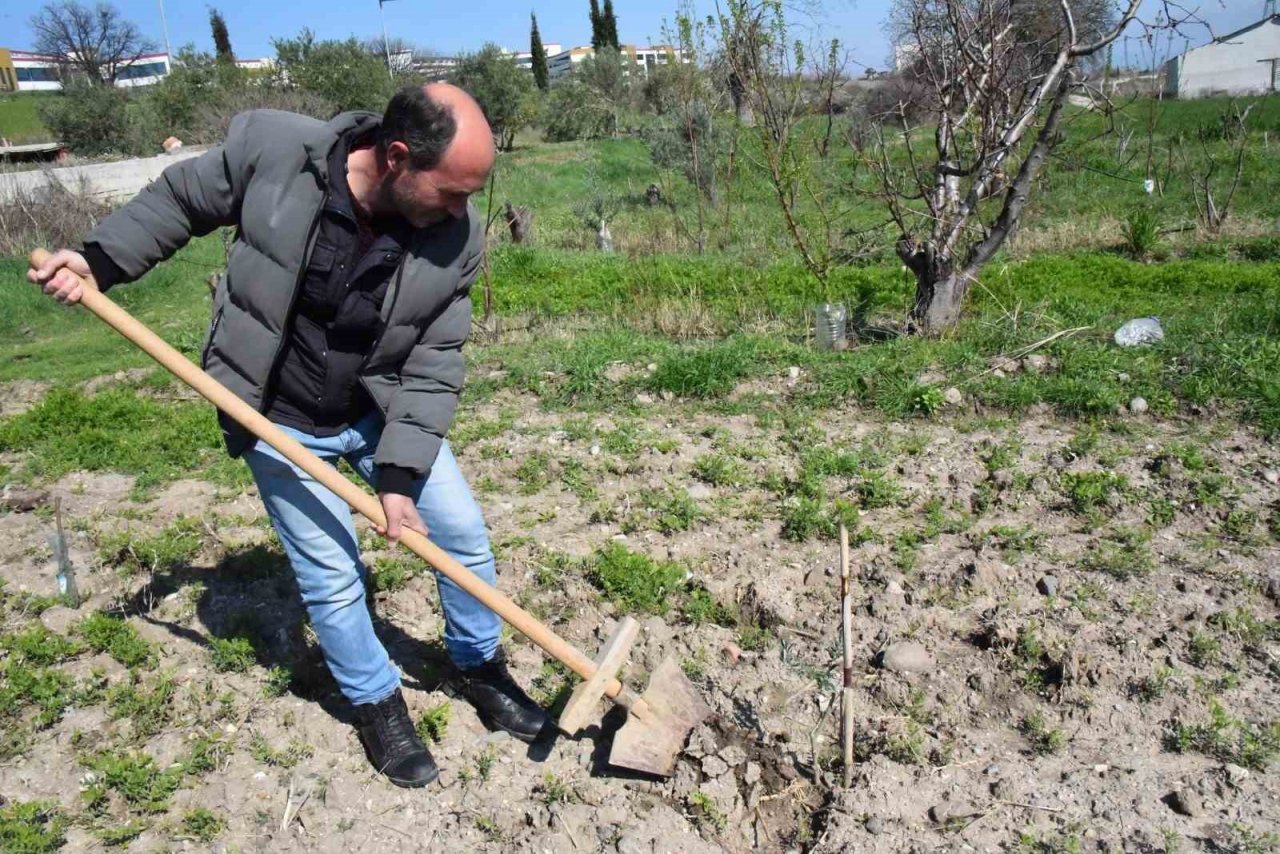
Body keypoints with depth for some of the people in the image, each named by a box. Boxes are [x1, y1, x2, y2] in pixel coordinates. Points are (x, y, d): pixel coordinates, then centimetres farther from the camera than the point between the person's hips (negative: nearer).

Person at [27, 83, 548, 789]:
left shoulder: (457, 237, -19)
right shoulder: (269, 149, -23)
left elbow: (434, 365, -14)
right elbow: (178, 201, -2)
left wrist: (400, 474, -18)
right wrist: (100, 260, -12)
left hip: (384, 413, 2)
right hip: (283, 425, -2)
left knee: (463, 532, 5)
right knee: (332, 575, 2)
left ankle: (480, 667, 31)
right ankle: (376, 703, 29)